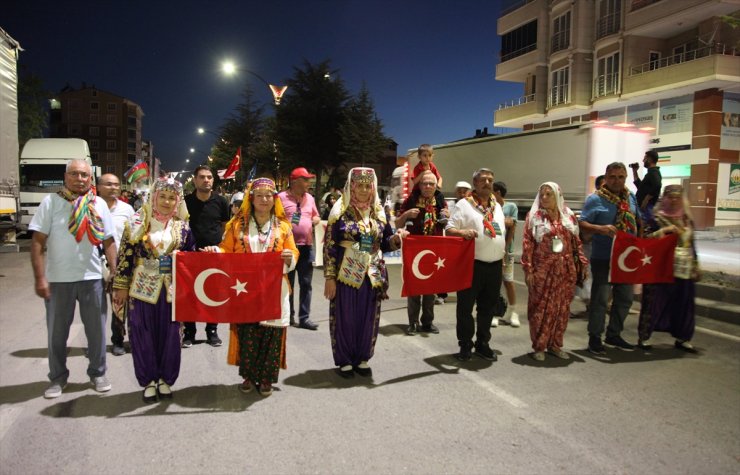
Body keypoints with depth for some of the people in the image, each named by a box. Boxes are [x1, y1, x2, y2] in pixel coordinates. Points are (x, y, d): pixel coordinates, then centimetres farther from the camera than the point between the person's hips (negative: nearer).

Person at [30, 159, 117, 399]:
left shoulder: (99, 204, 5)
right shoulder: (51, 201, -2)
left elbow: (108, 242, 8)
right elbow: (37, 242, -5)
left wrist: (115, 274, 1)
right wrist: (40, 277, -11)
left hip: (92, 278, 2)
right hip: (58, 279, -1)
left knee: (97, 329, 9)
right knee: (57, 331, 11)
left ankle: (97, 373, 26)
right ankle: (58, 377, 28)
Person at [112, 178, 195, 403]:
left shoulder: (182, 226, 4)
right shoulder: (138, 222, -1)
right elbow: (125, 255, 0)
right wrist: (121, 286, -2)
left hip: (171, 289, 1)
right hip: (143, 287, -1)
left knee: (170, 334, 7)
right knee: (144, 335, 5)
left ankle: (165, 379, 23)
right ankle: (149, 380, 21)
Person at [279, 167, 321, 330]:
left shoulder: (309, 198, 12)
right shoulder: (281, 198, -5)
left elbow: (316, 216, 22)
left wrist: (316, 220, 1)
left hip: (307, 246, 5)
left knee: (306, 284, 5)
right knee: (288, 283, 9)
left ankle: (304, 317, 12)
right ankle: (288, 316, 22)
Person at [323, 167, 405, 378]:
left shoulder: (379, 212, 7)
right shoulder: (340, 212, -6)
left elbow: (384, 244, 12)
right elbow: (329, 246, -7)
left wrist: (396, 238, -10)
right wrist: (329, 277, -11)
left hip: (372, 274, 4)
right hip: (346, 275, -4)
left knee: (368, 319, 10)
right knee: (345, 318, 4)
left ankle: (362, 358, 27)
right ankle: (345, 361, 21)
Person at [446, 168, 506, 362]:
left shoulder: (497, 206, 15)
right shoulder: (464, 204, -5)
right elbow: (449, 230, -9)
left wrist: (503, 252, 16)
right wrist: (462, 232, -28)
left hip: (494, 265, 6)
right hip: (472, 264, -5)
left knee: (487, 307, 13)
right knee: (465, 306, 3)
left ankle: (483, 344, 26)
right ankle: (465, 345, 15)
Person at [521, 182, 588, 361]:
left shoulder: (569, 216, 9)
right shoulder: (534, 216, 0)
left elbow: (577, 243, 13)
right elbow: (527, 244, -5)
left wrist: (583, 264, 7)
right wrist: (528, 270, -12)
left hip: (565, 270, 4)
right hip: (542, 270, -4)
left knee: (562, 308, 9)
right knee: (541, 308, 2)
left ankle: (555, 345, 22)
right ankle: (539, 346, 12)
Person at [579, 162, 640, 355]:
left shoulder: (630, 197, 8)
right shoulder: (595, 199, -11)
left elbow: (637, 220, 20)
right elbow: (582, 223, -15)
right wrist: (601, 228, -31)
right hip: (603, 258, -7)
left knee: (625, 298, 15)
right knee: (600, 299, -1)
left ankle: (614, 334, 30)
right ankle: (594, 338, 12)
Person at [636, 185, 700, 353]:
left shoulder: (687, 219, 13)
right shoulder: (656, 218, -3)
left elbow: (691, 245, 19)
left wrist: (696, 267, 19)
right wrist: (664, 230, -21)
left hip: (685, 270, 5)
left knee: (684, 305, 9)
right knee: (655, 303, -2)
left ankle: (682, 338, 23)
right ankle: (644, 337, 9)